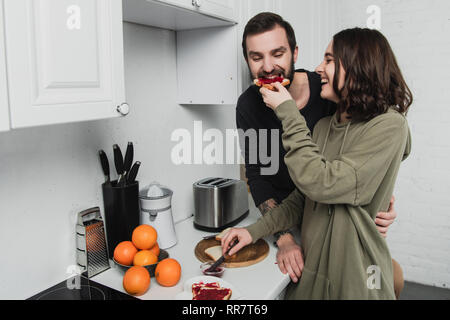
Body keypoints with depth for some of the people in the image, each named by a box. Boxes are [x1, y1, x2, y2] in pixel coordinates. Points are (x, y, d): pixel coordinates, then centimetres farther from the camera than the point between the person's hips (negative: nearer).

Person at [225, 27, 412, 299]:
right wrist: (256, 231, -1)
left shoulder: (389, 126, -16)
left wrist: (288, 113, -20)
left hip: (353, 277, -6)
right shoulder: (323, 126, 5)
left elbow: (322, 184, -25)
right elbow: (302, 198, 8)